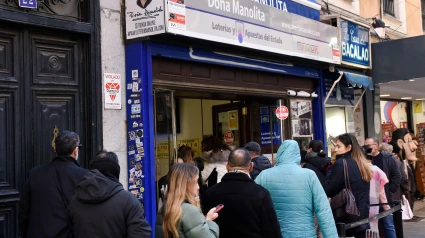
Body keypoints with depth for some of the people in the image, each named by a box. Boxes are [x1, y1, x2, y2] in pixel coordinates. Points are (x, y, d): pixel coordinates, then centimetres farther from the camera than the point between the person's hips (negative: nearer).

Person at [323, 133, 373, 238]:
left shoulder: (341, 163, -14)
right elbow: (362, 193, 14)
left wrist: (330, 171, -3)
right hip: (363, 216, 8)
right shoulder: (362, 164, 11)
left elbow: (328, 191, -13)